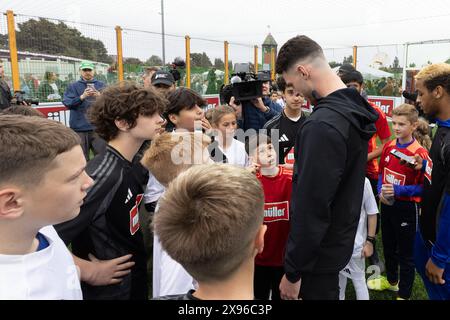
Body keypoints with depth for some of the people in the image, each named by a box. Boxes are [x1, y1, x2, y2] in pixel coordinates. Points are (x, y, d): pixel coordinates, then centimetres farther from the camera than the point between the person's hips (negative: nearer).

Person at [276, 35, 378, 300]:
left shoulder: (322, 126, -29)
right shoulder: (355, 110, 2)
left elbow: (311, 208, -29)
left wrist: (293, 273, -18)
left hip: (320, 253, -8)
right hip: (340, 241, 9)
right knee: (329, 291, 26)